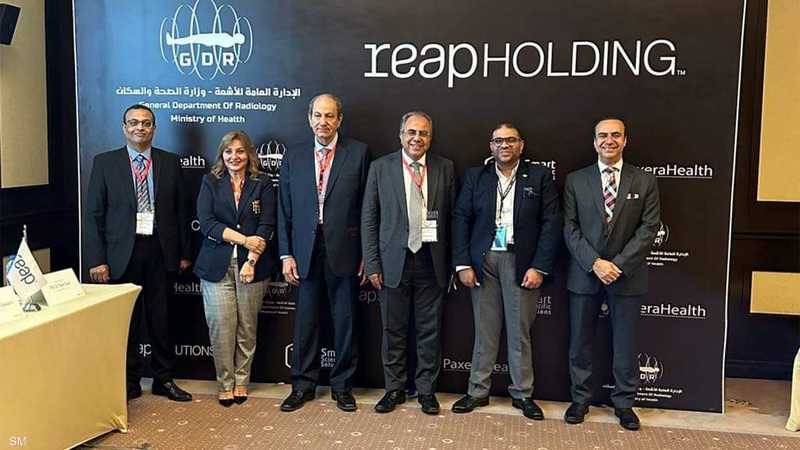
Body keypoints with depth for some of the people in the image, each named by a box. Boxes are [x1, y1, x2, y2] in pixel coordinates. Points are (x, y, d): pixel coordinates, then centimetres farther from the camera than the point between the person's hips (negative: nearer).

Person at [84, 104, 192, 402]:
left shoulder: (170, 163, 6)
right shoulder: (105, 163, 2)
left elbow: (180, 210, 8)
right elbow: (93, 214, -1)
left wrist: (184, 253, 6)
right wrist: (96, 259, -8)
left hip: (159, 251, 1)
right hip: (122, 252, -1)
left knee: (160, 318, 8)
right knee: (126, 319, 7)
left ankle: (163, 379, 23)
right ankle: (129, 382, 22)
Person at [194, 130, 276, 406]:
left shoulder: (262, 185, 7)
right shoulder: (210, 183, 9)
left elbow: (267, 227, -2)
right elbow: (206, 222, -3)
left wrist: (251, 260, -14)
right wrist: (244, 239, -12)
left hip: (252, 265, 0)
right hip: (217, 266, 0)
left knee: (247, 327, 4)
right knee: (221, 326, -3)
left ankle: (241, 381, 17)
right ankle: (225, 384, 10)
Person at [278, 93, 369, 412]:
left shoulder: (358, 153, 0)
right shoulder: (293, 158, 8)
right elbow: (284, 210, 7)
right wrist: (286, 255, 1)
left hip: (344, 250, -2)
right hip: (305, 250, 2)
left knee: (345, 320, 8)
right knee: (305, 320, 10)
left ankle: (342, 385, 22)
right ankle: (303, 384, 24)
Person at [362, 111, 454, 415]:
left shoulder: (445, 168, 4)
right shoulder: (381, 167, 1)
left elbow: (452, 216, 5)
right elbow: (369, 219, 1)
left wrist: (452, 263, 1)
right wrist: (372, 264, -5)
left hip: (432, 262, 1)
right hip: (394, 261, -1)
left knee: (430, 331, 9)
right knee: (393, 330, 9)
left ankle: (426, 390, 23)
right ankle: (394, 389, 24)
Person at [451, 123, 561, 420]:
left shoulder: (539, 177, 2)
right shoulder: (475, 176, 7)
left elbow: (551, 223, -2)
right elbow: (460, 220, 4)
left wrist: (539, 267, -9)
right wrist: (463, 264, -4)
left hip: (521, 263, -1)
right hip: (483, 261, 2)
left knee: (520, 331, 6)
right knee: (484, 330, 8)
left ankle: (522, 394, 19)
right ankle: (478, 391, 19)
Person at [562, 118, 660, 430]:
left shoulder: (645, 182, 3)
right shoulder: (575, 180, 3)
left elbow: (648, 228, -3)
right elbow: (570, 228, -2)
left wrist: (619, 264, -13)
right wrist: (595, 263, -13)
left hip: (627, 275, 0)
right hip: (584, 274, 1)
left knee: (625, 345, 8)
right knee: (580, 342, 8)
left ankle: (624, 403, 22)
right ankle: (580, 399, 22)